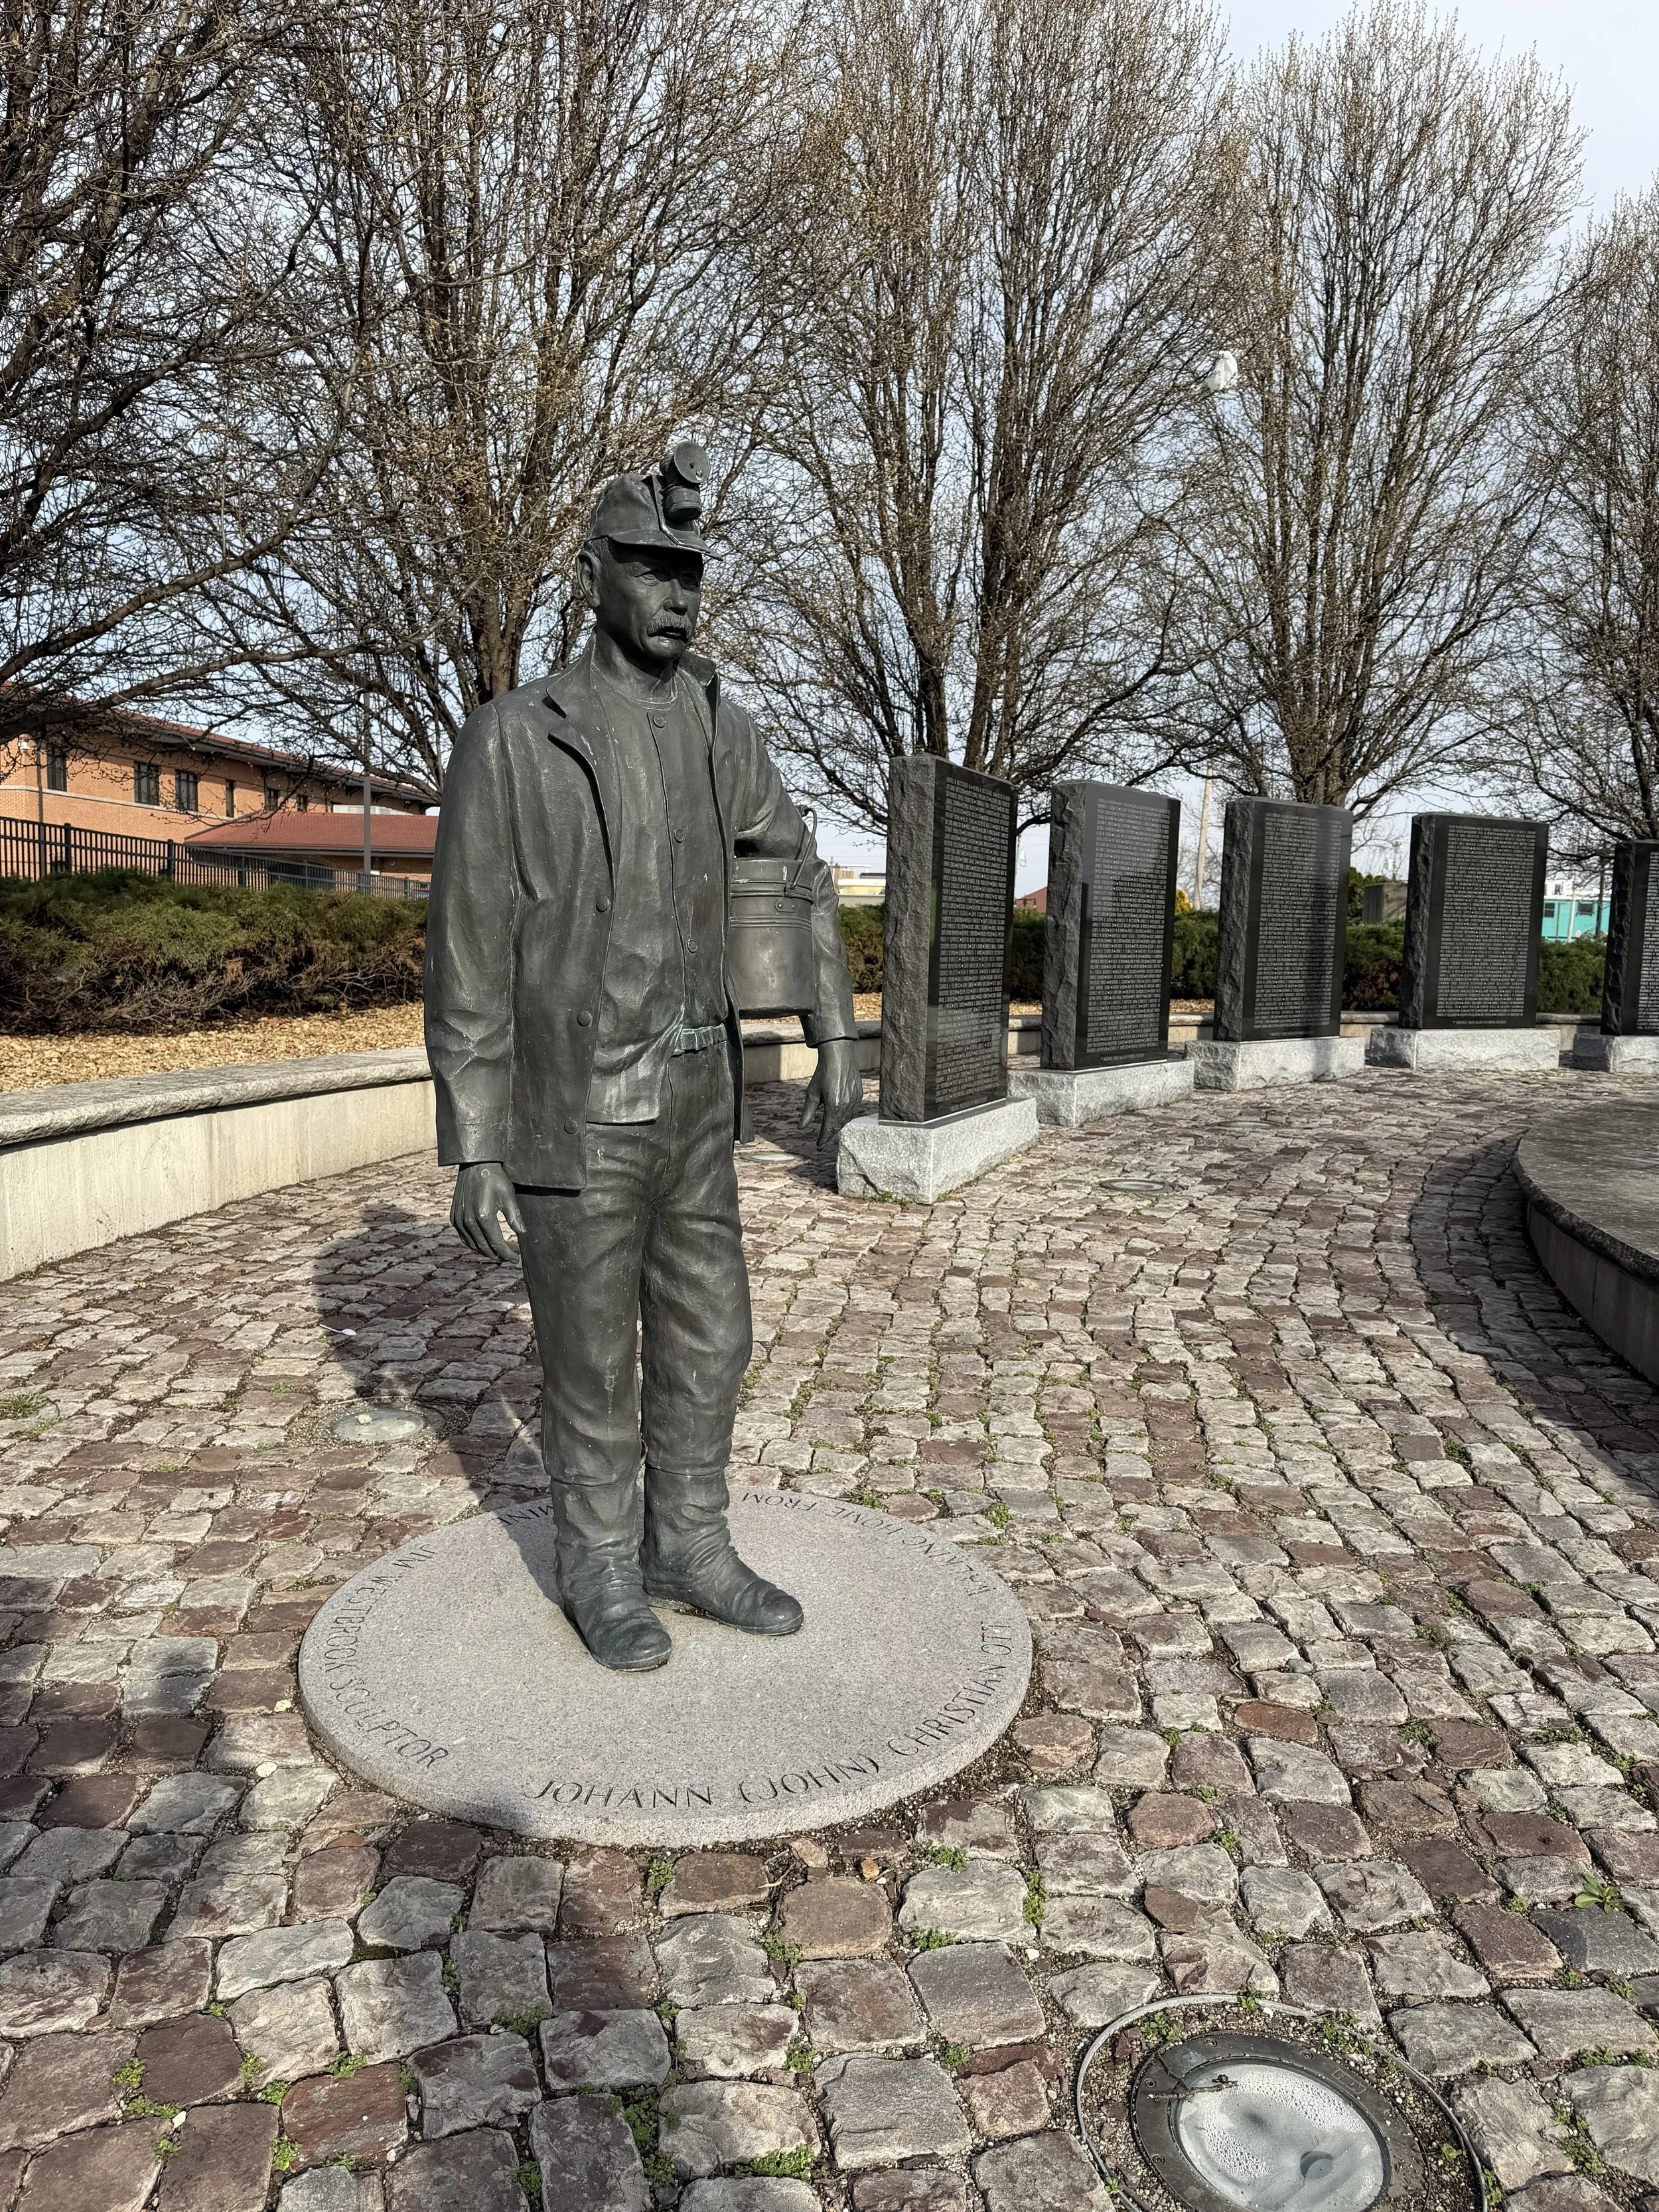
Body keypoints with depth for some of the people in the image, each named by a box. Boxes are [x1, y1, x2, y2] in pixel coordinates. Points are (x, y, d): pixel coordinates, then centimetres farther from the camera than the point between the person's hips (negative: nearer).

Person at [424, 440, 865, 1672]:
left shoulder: (720, 728, 5)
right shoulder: (512, 741, -13)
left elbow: (800, 879, 14)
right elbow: (469, 963, -13)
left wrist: (840, 1042, 7)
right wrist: (474, 1158, -14)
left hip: (694, 1105, 6)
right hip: (573, 1119, -6)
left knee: (709, 1340, 13)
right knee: (593, 1363, 8)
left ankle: (691, 1550, 33)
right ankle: (600, 1574, 31)